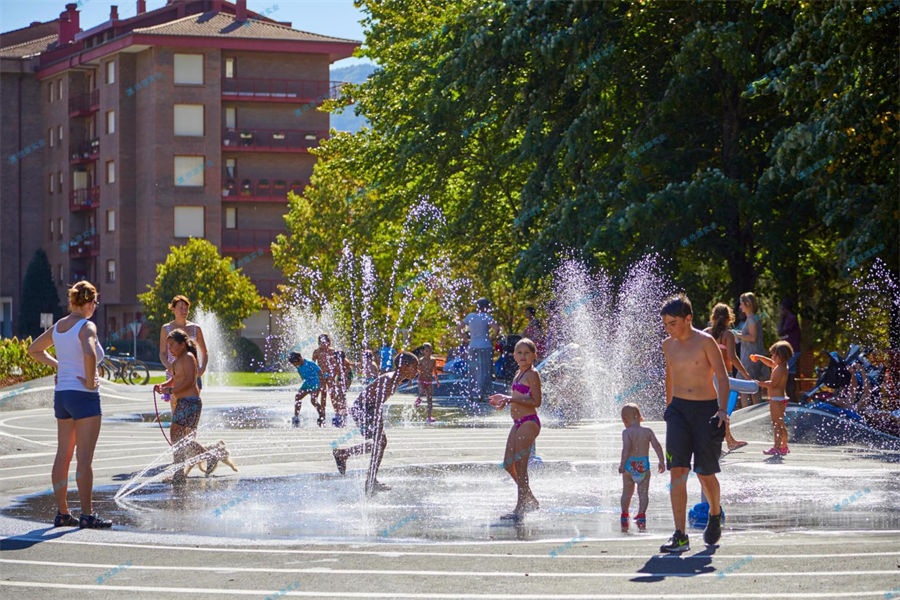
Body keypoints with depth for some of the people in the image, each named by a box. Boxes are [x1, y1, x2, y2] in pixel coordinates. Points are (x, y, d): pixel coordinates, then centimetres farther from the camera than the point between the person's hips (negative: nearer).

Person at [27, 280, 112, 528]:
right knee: (85, 457, -6)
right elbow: (89, 353, -32)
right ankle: (87, 515, -7)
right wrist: (90, 382, -19)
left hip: (61, 394, 8)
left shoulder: (58, 327, 10)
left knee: (63, 455, 11)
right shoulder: (86, 327, -13)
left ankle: (62, 512, 15)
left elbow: (34, 350, 24)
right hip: (84, 396, -8)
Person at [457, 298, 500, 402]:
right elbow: (496, 328, -21)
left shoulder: (470, 316, 6)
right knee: (483, 371, 1)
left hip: (472, 347, 4)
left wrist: (466, 339, 12)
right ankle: (481, 394, -6)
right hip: (485, 347, -4)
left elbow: (458, 329, 9)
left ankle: (471, 394, 15)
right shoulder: (486, 317, -8)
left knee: (472, 372, 14)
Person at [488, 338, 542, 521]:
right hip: (518, 423, 10)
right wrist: (505, 400, 11)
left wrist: (511, 399, -21)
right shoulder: (519, 373, 17)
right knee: (509, 464, 10)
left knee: (520, 465, -9)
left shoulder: (532, 375, -11)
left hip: (529, 423, -10)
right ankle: (530, 500, 24)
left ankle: (520, 509, -4)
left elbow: (535, 401, -19)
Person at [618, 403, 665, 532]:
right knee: (643, 492, 4)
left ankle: (624, 516, 17)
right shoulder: (648, 431, 2)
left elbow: (626, 448, -19)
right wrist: (662, 462, 5)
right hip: (644, 465, 1)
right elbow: (657, 446, -1)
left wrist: (622, 464, -17)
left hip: (630, 464, -1)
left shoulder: (627, 432, -7)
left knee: (627, 492, 13)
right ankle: (641, 514, -9)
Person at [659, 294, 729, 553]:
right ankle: (680, 536, -14)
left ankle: (715, 513, 37)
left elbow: (722, 377, -11)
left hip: (706, 409, -4)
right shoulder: (668, 345, 8)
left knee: (705, 473, 4)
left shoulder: (705, 342, -8)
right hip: (679, 409, 4)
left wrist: (722, 410, -23)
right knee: (677, 471, -11)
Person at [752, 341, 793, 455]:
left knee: (776, 424, -10)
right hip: (780, 399, 11)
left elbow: (772, 384, -24)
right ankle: (784, 447, 23)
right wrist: (759, 357, 23)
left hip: (777, 400, -11)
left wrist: (759, 383, -18)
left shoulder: (780, 369, -19)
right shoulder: (779, 366, 11)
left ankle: (777, 447, -11)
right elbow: (770, 363, 30)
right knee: (781, 425, 17)